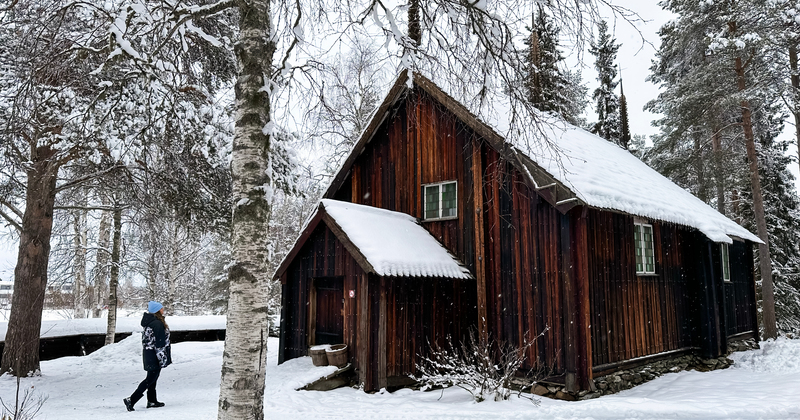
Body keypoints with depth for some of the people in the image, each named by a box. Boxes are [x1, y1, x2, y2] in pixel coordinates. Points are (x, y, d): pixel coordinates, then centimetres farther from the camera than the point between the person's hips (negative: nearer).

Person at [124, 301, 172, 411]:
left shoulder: (149, 321, 8)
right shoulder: (158, 323, -21)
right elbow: (159, 343, -21)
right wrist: (162, 358, -17)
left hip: (148, 353, 10)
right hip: (154, 355, -10)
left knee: (152, 378, 17)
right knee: (150, 379, -3)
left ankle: (152, 401, 26)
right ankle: (131, 400, -4)